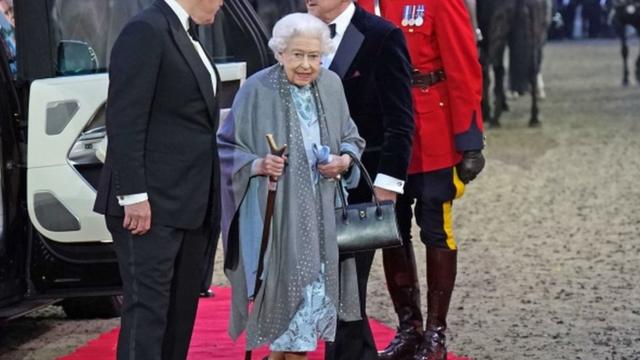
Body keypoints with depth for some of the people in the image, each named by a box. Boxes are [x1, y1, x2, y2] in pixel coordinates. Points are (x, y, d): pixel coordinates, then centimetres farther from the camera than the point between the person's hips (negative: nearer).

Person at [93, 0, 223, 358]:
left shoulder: (187, 36, 16)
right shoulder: (147, 31, -12)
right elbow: (125, 120, -16)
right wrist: (133, 195, -21)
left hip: (190, 206, 9)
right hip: (152, 205, -9)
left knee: (181, 310, 10)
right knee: (148, 309, -10)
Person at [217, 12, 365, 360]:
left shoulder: (331, 85, 4)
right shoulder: (256, 91, -10)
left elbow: (351, 138, 15)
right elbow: (226, 146, -4)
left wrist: (344, 160, -5)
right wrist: (255, 165, -21)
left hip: (320, 214, 4)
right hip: (273, 213, -4)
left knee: (314, 288, 5)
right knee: (283, 290, -6)